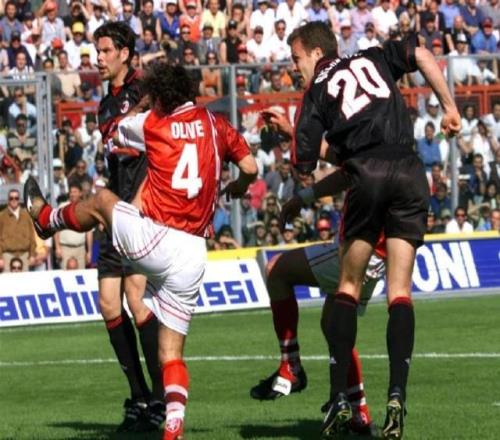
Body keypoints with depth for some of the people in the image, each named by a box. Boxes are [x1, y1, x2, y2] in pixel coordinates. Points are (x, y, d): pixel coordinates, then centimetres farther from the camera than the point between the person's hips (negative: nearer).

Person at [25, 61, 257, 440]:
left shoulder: (153, 124, 1)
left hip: (152, 239, -3)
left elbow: (116, 135, 20)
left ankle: (45, 218, 54)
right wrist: (236, 189, 31)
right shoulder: (216, 124, 7)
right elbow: (250, 168, 9)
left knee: (102, 200, 27)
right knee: (171, 352, 7)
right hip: (193, 256, 3)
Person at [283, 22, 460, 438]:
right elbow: (421, 55, 5)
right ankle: (396, 398, -10)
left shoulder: (316, 93, 14)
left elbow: (305, 166, 8)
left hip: (367, 174, -2)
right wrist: (449, 106, 10)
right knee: (400, 292, 3)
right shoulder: (375, 59, 22)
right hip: (410, 173, 2)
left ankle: (340, 399, 3)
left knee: (348, 288, 11)